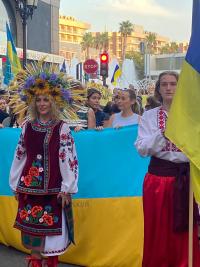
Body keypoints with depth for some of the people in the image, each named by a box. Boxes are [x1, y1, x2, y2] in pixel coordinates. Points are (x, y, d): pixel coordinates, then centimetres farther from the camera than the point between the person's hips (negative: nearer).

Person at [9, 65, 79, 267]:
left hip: (52, 186, -3)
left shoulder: (62, 128, -4)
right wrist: (16, 185, 10)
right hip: (30, 185, 4)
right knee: (32, 227, 8)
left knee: (52, 228, 0)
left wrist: (67, 189, -10)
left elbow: (68, 158, -7)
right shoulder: (27, 127, 7)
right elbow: (19, 157, 11)